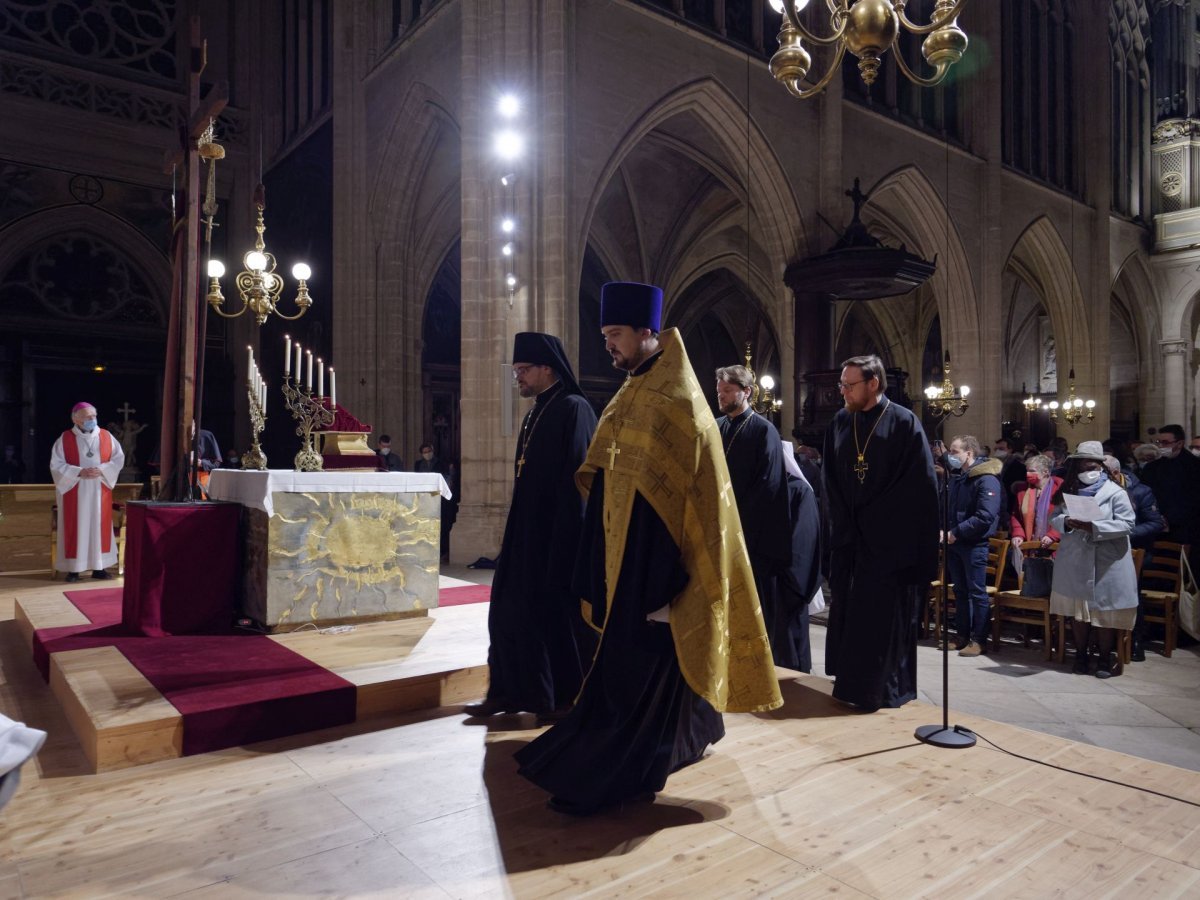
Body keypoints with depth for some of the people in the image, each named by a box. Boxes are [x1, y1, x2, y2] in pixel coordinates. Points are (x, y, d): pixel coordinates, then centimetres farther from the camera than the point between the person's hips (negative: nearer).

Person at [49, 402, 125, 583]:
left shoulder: (107, 436, 5)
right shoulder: (64, 439, -2)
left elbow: (118, 458, 3)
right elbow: (56, 465, -6)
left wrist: (102, 470, -14)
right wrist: (79, 472, -19)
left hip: (99, 492, 2)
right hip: (74, 493, -2)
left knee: (99, 527, 4)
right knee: (75, 528, 0)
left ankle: (98, 567, 10)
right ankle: (73, 568, 6)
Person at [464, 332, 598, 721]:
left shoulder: (574, 409, -13)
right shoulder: (536, 413, 13)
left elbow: (578, 478, -18)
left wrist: (565, 538, -19)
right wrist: (518, 530, 18)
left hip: (559, 532, -9)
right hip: (528, 530, 9)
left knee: (560, 612, 3)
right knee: (513, 610, 10)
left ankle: (570, 698, 18)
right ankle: (510, 691, 22)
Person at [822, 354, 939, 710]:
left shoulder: (904, 423, -7)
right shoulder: (839, 424, 7)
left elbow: (921, 486, -10)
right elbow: (832, 486, 9)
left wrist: (874, 520, -11)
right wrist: (845, 527, -1)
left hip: (890, 540, -5)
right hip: (850, 539, 5)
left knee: (886, 616, 1)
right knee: (847, 612, 9)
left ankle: (886, 690, 14)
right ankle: (852, 684, 22)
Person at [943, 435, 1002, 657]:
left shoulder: (986, 479, -14)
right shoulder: (955, 477, 12)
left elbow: (985, 517, -24)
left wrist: (956, 532, -21)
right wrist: (944, 529, 1)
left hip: (974, 544, -8)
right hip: (954, 543, 8)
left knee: (977, 593, 0)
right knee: (960, 591, 14)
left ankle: (979, 640, 7)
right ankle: (963, 635, 23)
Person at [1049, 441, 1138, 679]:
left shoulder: (1115, 493, -4)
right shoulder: (1069, 491, 11)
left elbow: (1126, 523, -13)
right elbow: (1054, 518, 7)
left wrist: (1093, 527, -23)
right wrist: (1066, 523, -15)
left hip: (1107, 565, -4)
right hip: (1075, 563, 4)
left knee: (1104, 612, 4)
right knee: (1077, 610, 9)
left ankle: (1105, 659, 17)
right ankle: (1080, 655, 22)